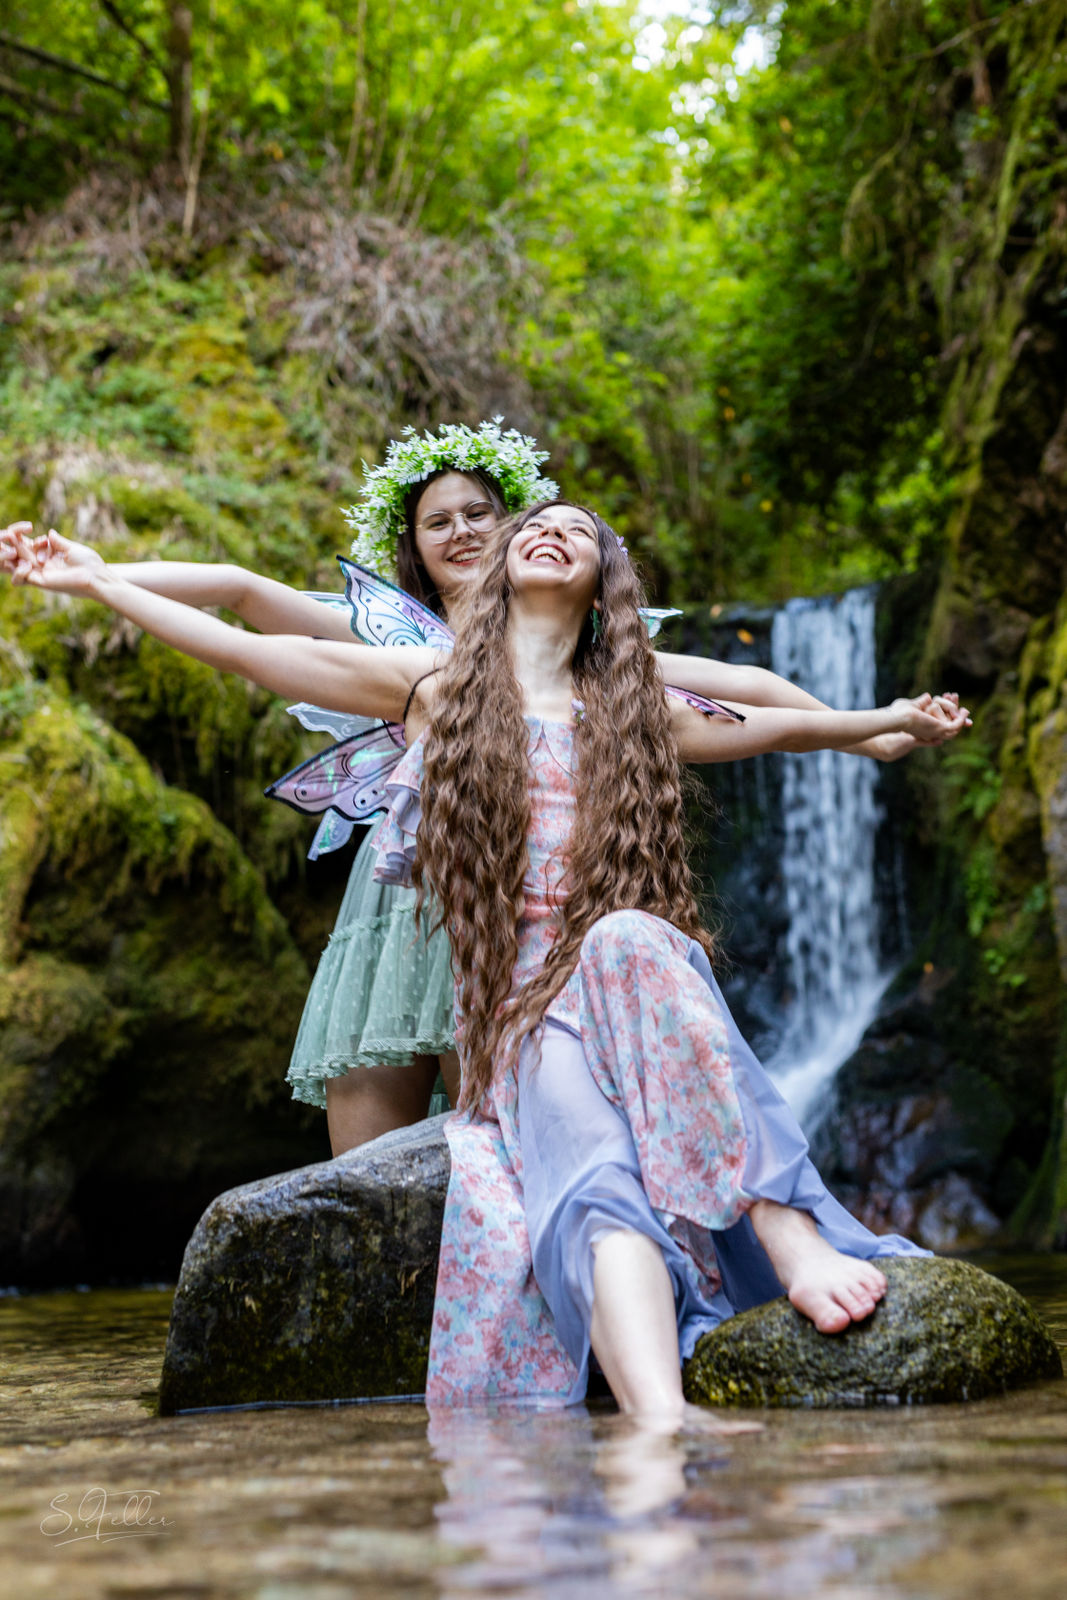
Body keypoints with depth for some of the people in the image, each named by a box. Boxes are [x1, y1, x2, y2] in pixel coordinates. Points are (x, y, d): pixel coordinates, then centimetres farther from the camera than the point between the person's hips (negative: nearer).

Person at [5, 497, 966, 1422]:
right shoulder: (437, 690, 17)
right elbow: (242, 650, 17)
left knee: (627, 939, -38)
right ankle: (665, 1430, -58)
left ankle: (791, 1238, -44)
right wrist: (97, 583, 18)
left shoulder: (631, 709, 22)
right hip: (519, 1013, -1)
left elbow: (770, 726, 38)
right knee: (594, 1188, -33)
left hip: (634, 991, 1)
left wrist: (884, 722, 47)